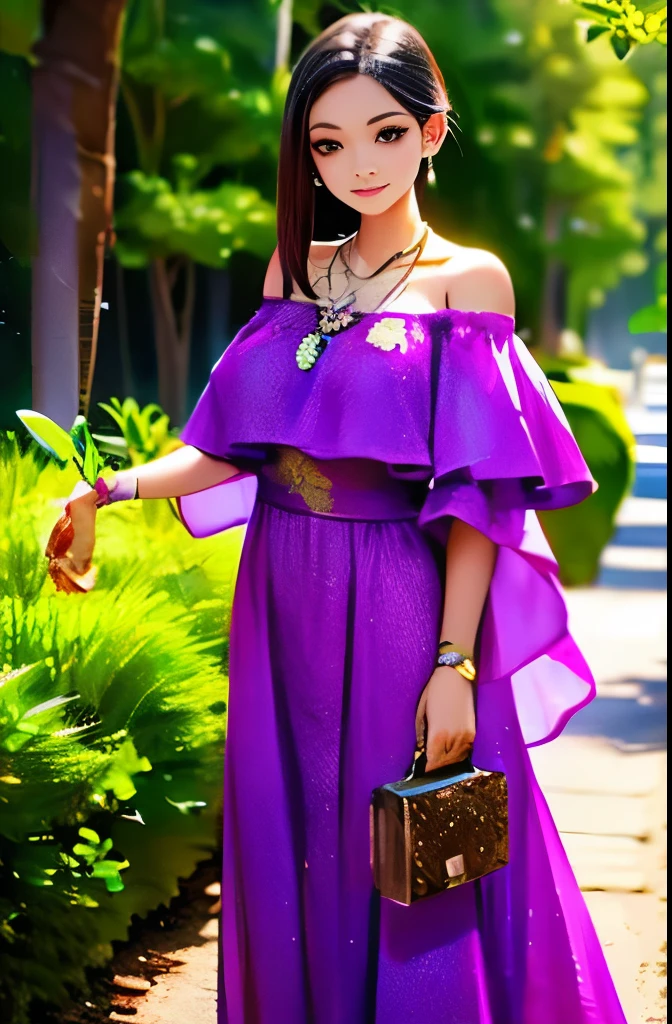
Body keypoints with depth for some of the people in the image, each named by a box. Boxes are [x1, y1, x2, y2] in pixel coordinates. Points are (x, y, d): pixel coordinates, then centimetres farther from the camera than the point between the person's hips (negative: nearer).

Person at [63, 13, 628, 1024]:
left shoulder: (468, 283, -4)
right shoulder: (294, 273, 10)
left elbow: (478, 497, -8)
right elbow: (239, 449, 8)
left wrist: (455, 664, -14)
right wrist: (114, 490, -6)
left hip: (401, 610, -4)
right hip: (283, 605, 5)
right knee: (295, 859, 11)